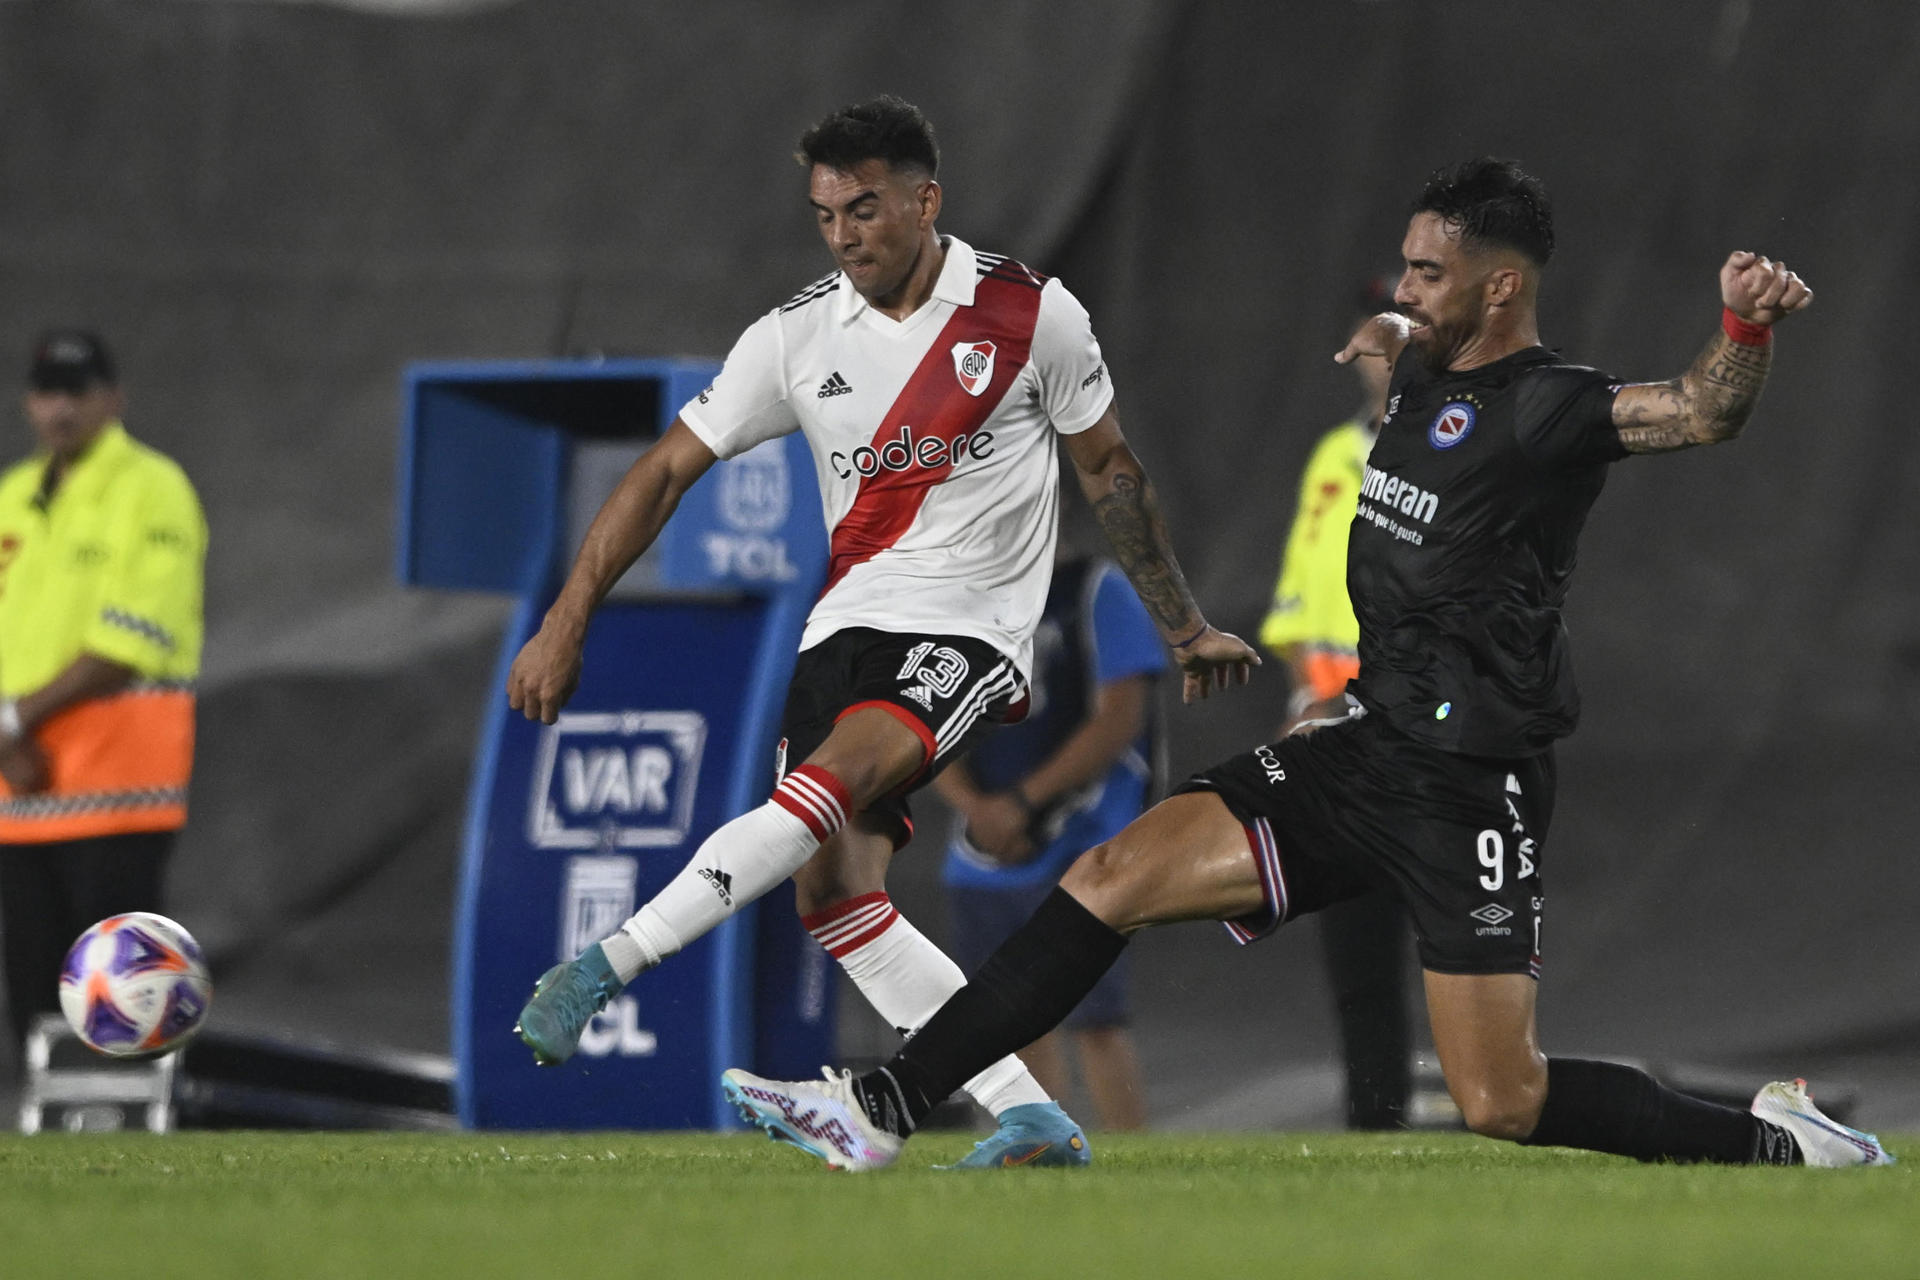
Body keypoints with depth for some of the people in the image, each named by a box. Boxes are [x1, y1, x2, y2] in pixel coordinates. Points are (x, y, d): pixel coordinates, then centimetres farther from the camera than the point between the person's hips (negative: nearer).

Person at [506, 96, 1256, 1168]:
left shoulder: (1034, 315, -1)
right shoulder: (798, 338, 4)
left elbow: (1108, 467, 12)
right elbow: (667, 473, 6)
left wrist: (1187, 628, 19)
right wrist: (567, 624, -1)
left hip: (971, 634, -4)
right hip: (848, 628, 4)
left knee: (835, 778, -30)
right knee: (834, 888, -10)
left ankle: (608, 965, -35)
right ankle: (1032, 1119, -7)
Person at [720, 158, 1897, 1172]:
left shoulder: (1548, 410, -14)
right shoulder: (1426, 375, 11)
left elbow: (1704, 413, -34)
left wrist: (1745, 327, -48)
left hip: (1473, 791, -8)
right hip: (1368, 749, 8)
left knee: (1502, 1103, -10)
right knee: (1115, 879, -1)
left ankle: (1781, 1141, 9)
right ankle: (883, 1111, 1)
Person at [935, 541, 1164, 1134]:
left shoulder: (1097, 593, -4)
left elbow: (1119, 718, -10)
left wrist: (1022, 803, -14)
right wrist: (974, 806, -11)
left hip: (1079, 845, -6)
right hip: (983, 860, 6)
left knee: (1094, 1021, -15)